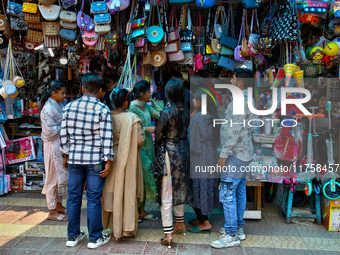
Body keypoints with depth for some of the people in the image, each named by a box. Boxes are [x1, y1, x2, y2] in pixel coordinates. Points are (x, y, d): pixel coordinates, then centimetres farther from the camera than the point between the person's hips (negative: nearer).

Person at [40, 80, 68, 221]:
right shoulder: (48, 109, -19)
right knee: (54, 177, 1)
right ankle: (52, 211, 14)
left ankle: (58, 205, 31)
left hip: (62, 144, 9)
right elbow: (51, 131, -22)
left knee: (61, 176, 16)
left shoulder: (60, 105, 8)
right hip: (53, 145, -9)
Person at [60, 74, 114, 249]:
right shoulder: (103, 110, -8)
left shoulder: (69, 107, 4)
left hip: (74, 158, 4)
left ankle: (73, 236, 26)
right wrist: (108, 161, -6)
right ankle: (95, 238, 17)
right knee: (94, 199, 5)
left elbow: (64, 134, 6)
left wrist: (65, 155, 16)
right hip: (95, 159, -3)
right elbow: (106, 138, -11)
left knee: (73, 197, 14)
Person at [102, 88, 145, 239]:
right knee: (127, 192, 7)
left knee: (111, 191, 17)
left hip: (110, 158, 4)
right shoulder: (132, 118, -15)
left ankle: (112, 223, 31)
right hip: (127, 159, -4)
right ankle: (127, 228, 15)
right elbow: (140, 141, -14)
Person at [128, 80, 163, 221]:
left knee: (146, 176, 11)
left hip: (148, 145, 8)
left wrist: (153, 102, 7)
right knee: (139, 177, -4)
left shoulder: (147, 107, 11)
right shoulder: (132, 108, -13)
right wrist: (146, 129, -18)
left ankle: (141, 209, 21)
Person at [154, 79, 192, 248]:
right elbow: (185, 131, 4)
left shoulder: (167, 112, -16)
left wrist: (158, 150, 6)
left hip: (170, 152, -6)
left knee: (166, 194, 1)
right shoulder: (186, 111, 1)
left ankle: (168, 234, 5)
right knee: (180, 189, 21)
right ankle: (180, 223, 36)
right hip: (184, 150, 7)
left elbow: (158, 136, -10)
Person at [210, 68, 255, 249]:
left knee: (227, 193, -7)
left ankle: (231, 236, 0)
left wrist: (224, 154, -19)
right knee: (239, 191, 16)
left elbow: (234, 131, -23)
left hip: (236, 154, -11)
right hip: (244, 153, 11)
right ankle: (238, 228, 27)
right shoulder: (248, 99, 16)